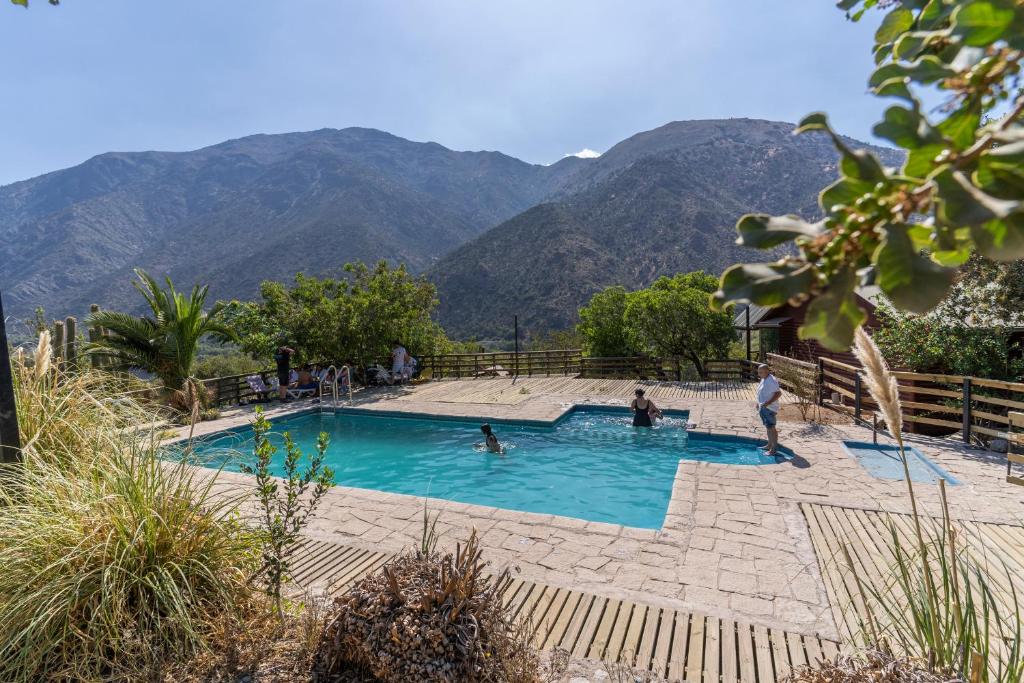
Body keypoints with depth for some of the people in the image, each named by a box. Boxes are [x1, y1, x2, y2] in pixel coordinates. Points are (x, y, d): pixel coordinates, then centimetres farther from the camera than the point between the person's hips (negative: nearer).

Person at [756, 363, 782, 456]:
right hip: (763, 408, 10)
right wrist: (759, 403, 20)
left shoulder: (772, 380, -19)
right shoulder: (764, 379, 11)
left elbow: (778, 393, -24)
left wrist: (768, 403, -28)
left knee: (771, 428, -5)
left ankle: (774, 449, 1)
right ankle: (769, 445, 30)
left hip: (769, 408, -10)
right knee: (768, 427, 19)